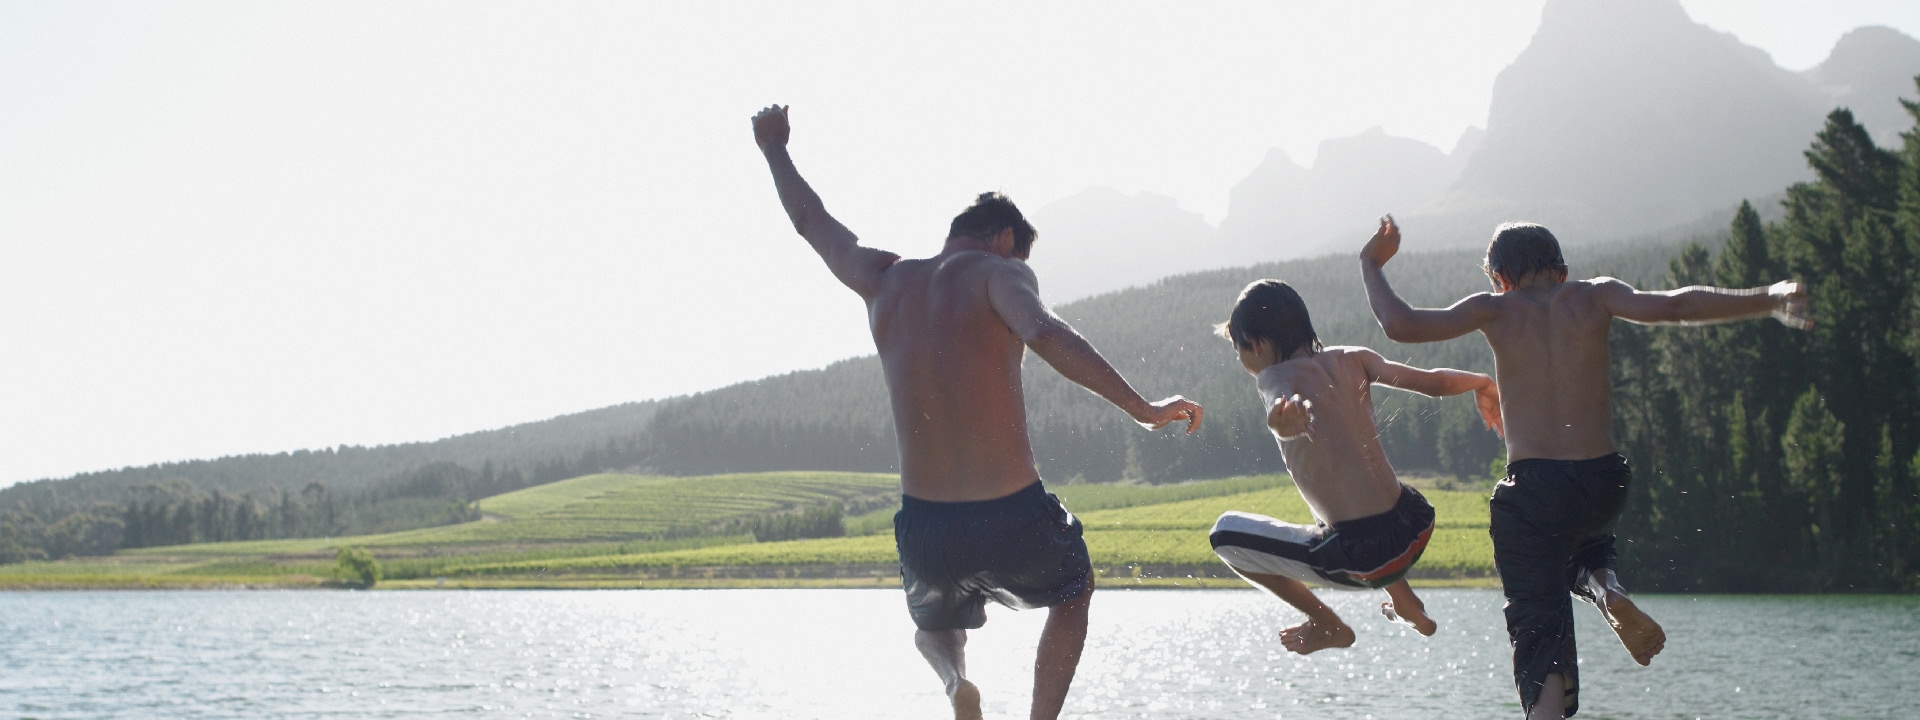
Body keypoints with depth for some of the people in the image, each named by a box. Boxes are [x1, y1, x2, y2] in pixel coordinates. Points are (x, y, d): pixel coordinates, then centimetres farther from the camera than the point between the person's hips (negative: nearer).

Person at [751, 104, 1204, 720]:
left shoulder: (884, 280, 9)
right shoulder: (997, 270, -5)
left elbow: (810, 219, 27)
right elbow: (1046, 335, -27)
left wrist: (775, 151, 45)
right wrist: (1141, 409, -26)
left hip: (924, 533, 3)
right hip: (1014, 523, -3)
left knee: (933, 626, 35)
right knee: (1073, 590, 32)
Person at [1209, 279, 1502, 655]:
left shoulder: (1275, 377, -8)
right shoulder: (1352, 360, 7)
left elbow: (1301, 416, -31)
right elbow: (1434, 382, 4)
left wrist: (1284, 421, -53)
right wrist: (1483, 383, 23)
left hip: (1363, 559, -7)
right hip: (1416, 529, 7)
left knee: (1226, 533, 9)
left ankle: (1328, 626, 15)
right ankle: (1408, 607, 39)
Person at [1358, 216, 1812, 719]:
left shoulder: (1497, 310, 3)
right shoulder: (1594, 298, 7)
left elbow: (1400, 325, -5)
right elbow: (1673, 307, -8)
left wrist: (1372, 263, 12)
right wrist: (1772, 299, -1)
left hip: (1531, 489, -2)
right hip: (1605, 484, 3)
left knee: (1540, 631, 0)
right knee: (1585, 540, 36)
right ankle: (1606, 589, 3)